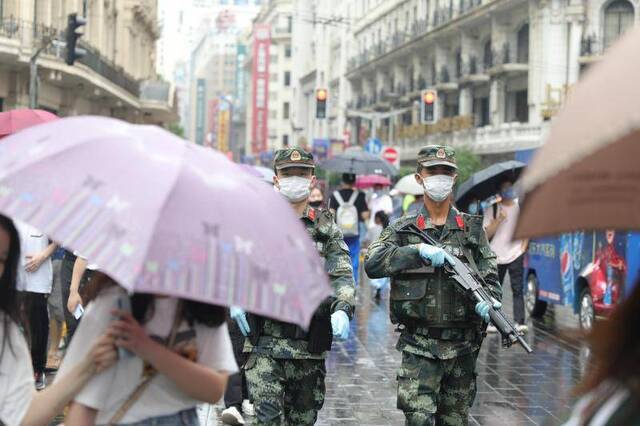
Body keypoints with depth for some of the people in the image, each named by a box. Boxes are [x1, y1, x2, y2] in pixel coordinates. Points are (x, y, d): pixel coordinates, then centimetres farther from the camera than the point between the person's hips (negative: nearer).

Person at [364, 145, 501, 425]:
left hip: (462, 347, 2)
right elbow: (372, 264, -10)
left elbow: (490, 277, 7)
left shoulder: (472, 229, 9)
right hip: (419, 347, -2)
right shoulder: (403, 230, 4)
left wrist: (488, 299, -15)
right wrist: (418, 250, -20)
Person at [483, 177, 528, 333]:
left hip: (515, 254, 0)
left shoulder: (521, 206, 8)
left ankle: (519, 322, -11)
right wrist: (498, 219, -16)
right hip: (496, 256, 0)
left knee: (517, 289, -8)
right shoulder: (492, 208, 3)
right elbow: (487, 234, -3)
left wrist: (524, 246, 3)